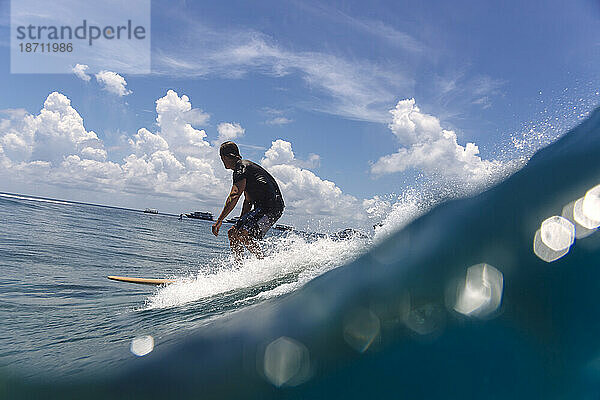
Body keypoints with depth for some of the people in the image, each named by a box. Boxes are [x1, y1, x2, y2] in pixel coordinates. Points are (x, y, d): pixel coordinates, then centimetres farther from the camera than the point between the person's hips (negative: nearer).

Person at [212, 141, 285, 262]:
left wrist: (219, 221, -19)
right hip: (263, 207, 11)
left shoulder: (241, 167, -8)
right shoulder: (246, 166, 24)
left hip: (271, 206, -11)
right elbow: (248, 201, 28)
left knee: (243, 234, -24)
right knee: (232, 233, 11)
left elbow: (234, 197, -19)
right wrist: (241, 223, 29)